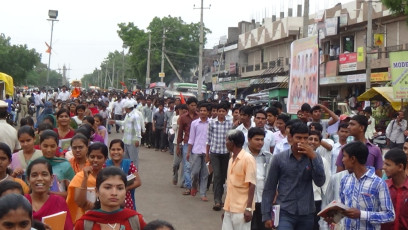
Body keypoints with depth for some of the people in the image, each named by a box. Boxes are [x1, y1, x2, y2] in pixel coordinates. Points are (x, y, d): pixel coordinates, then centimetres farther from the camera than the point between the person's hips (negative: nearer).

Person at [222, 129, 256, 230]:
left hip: (241, 209, -8)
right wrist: (226, 207, 17)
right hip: (229, 208, 8)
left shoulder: (248, 159, -12)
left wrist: (248, 208, -18)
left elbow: (251, 185, -15)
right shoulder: (231, 159, 12)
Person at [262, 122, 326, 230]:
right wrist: (266, 215, -1)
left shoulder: (314, 157, 3)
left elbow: (320, 182, -8)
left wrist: (313, 157, -16)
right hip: (285, 213, -2)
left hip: (307, 214, 2)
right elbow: (269, 188, 2)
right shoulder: (279, 158, -2)